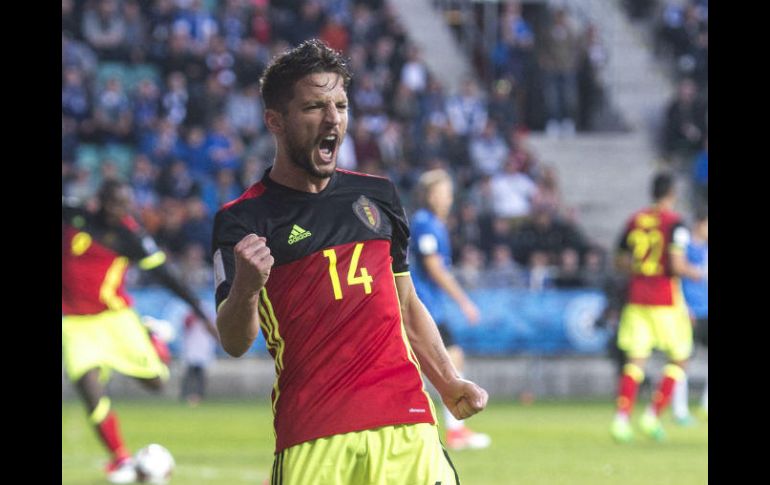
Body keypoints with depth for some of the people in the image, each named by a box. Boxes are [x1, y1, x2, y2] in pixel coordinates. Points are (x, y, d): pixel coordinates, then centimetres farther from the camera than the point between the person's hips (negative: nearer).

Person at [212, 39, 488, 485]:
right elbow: (235, 344, -7)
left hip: (408, 427, 4)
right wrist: (246, 288, -28)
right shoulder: (244, 219, 1)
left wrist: (449, 384, 11)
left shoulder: (378, 195, 16)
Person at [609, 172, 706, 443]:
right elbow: (676, 265, -17)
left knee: (636, 360, 4)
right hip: (666, 301, -5)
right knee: (679, 359, 10)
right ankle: (653, 416, -1)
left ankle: (621, 420, -11)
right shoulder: (674, 223, -10)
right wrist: (697, 274, 2)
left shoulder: (635, 220, 7)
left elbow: (621, 262, 11)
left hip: (637, 297, 5)